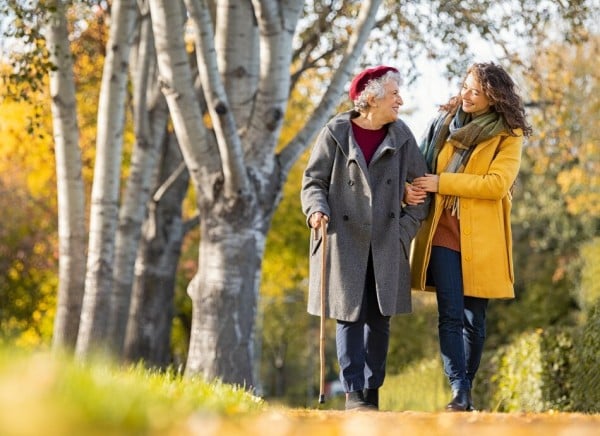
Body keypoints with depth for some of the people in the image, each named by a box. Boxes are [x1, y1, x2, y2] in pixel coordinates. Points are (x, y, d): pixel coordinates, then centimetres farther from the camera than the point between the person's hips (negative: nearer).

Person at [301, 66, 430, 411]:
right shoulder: (336, 134, -3)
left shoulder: (401, 137, 6)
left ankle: (373, 391, 13)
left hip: (386, 245, 3)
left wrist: (407, 227, 0)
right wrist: (317, 210, -18)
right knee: (350, 316, -4)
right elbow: (314, 181, 2)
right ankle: (354, 392, -1)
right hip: (345, 242, -3)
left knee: (380, 318, 4)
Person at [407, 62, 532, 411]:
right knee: (451, 314, -10)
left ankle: (467, 392, 15)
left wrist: (442, 183, -14)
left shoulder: (508, 136, 0)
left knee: (474, 319, 3)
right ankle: (458, 390, -15)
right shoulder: (444, 123, 12)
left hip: (481, 238, -2)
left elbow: (497, 184, -13)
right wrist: (412, 190, -5)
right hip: (443, 233, 2)